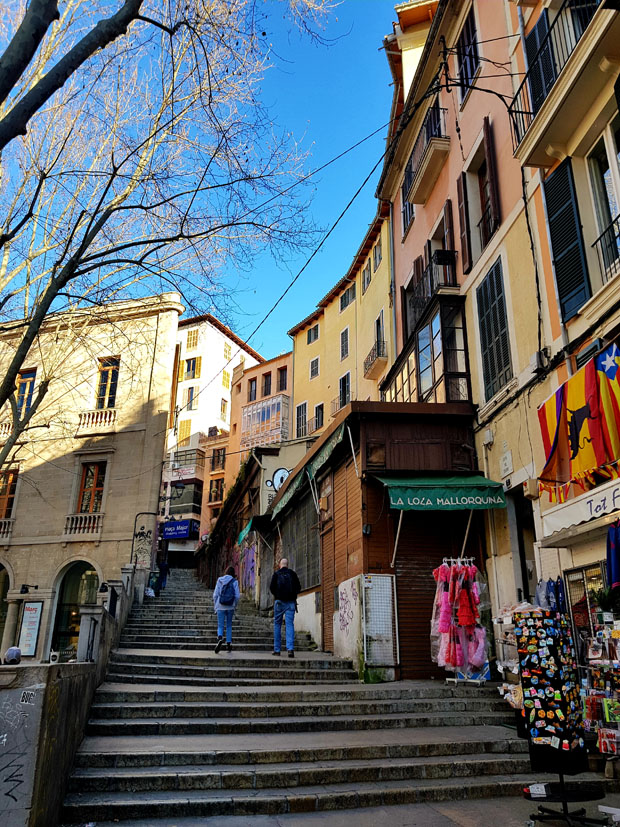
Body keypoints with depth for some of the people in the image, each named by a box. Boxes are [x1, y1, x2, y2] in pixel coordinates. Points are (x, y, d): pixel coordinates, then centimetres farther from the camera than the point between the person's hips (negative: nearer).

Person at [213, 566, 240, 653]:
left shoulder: (220, 580, 1)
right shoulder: (234, 582, -3)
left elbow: (215, 594, 1)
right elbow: (237, 596, -6)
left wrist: (215, 605, 12)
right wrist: (235, 605, 8)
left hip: (220, 606, 0)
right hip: (230, 607, 0)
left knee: (220, 625, 1)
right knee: (229, 625, 15)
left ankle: (220, 638, -26)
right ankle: (228, 643, 15)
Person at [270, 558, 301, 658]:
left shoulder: (276, 574, 0)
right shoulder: (292, 573, 5)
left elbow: (272, 588, -3)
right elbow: (298, 587, 5)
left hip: (279, 602, -1)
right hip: (291, 602, 1)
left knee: (277, 624, 10)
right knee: (290, 624, -2)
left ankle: (277, 649, 11)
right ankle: (290, 648, -15)